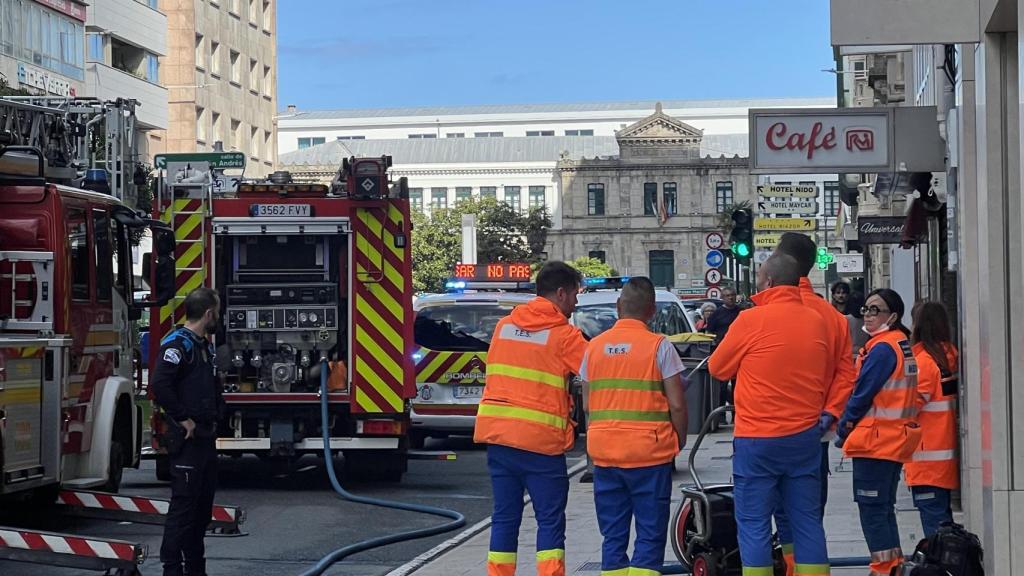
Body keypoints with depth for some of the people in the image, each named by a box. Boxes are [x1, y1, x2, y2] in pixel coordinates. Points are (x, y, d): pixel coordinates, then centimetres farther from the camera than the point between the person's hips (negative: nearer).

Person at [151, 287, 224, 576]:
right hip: (186, 440, -9)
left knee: (203, 506, 12)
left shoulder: (206, 346, 17)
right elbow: (160, 385, -26)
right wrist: (183, 419, -20)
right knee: (183, 505, -9)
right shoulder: (177, 344, -14)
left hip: (206, 438, 9)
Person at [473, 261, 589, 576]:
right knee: (550, 520, 0)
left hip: (496, 432, 6)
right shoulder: (565, 335, -6)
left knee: (505, 515, 10)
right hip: (540, 439, -5)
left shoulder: (504, 325, 12)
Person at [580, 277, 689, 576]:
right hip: (650, 452, -4)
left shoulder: (594, 347, 5)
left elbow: (587, 405, 10)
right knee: (650, 536, 1)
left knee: (613, 537, 10)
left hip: (605, 453, 4)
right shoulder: (659, 346, -7)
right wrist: (680, 441, 8)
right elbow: (677, 405, -8)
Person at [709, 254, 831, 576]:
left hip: (757, 438, -5)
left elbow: (718, 368, 2)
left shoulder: (752, 320, -11)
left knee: (754, 525, 1)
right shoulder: (817, 321, 4)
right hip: (806, 436, 5)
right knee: (807, 521, 9)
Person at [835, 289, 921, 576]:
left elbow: (862, 395, -16)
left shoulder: (882, 349, -16)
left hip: (874, 439, -9)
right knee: (884, 507, 15)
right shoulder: (903, 345, 13)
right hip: (897, 440, 9)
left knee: (871, 509, -4)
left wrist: (843, 430, -3)